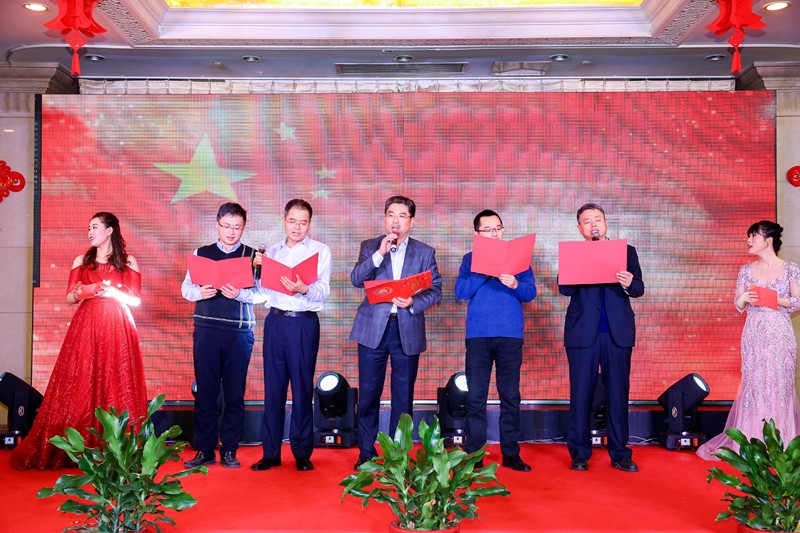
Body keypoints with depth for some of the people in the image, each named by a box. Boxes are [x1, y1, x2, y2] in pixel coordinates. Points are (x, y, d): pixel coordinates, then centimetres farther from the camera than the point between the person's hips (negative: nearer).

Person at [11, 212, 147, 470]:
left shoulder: (129, 262, 6)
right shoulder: (81, 261, 13)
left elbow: (136, 299, 4)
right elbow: (69, 298, 11)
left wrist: (114, 293, -12)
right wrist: (80, 293, -11)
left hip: (117, 329, -2)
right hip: (85, 327, 2)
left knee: (116, 387, -3)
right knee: (80, 387, -2)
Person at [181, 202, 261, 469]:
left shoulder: (253, 256, 5)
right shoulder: (201, 253, 10)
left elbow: (261, 294, -2)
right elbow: (186, 287, 7)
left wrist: (239, 294, -20)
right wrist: (200, 292, -14)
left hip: (239, 332, -1)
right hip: (206, 330, 1)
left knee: (235, 393, 3)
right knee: (205, 391, 4)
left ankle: (229, 450, 13)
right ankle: (205, 450, 14)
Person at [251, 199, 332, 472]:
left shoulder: (320, 251, 3)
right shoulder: (272, 251, 15)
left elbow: (323, 291, -8)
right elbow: (264, 289, 16)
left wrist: (304, 289, -28)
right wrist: (259, 268, 0)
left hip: (304, 324, -3)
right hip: (274, 321, 4)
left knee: (302, 388, 1)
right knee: (273, 387, 5)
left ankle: (302, 454, 11)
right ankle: (271, 453, 14)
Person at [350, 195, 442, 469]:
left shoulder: (425, 252, 6)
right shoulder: (370, 247, 8)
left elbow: (436, 290, 0)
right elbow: (356, 279, -6)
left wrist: (413, 302, -17)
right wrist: (379, 254, -16)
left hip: (408, 330, 0)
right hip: (373, 328, 0)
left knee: (403, 395, 6)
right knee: (368, 393, 3)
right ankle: (366, 452, 16)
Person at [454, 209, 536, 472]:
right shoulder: (470, 259, 9)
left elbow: (531, 292, 1)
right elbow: (461, 292, -3)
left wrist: (514, 284, -19)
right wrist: (485, 272, -13)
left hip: (511, 334, 0)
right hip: (478, 335, 0)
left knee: (510, 396, 4)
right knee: (476, 396, 1)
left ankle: (511, 453, 12)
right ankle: (473, 454, 8)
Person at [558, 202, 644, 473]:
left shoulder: (626, 251, 11)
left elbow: (639, 289, 2)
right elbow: (564, 289, -4)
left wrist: (629, 284, -21)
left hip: (618, 332, 1)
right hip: (582, 332, -1)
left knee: (618, 393, 4)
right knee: (580, 393, 3)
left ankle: (620, 454, 15)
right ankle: (580, 454, 13)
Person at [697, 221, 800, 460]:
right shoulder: (746, 270, 8)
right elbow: (738, 306, 8)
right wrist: (743, 299, -13)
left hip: (781, 335, -2)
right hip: (754, 335, 2)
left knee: (780, 385, 0)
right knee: (753, 385, 2)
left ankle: (780, 444, 10)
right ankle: (752, 444, 10)